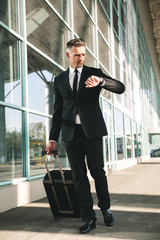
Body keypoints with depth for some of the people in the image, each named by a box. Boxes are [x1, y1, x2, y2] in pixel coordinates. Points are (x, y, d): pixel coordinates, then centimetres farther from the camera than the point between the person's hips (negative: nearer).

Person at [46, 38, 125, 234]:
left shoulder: (94, 73, 6)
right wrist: (53, 138, 7)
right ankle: (89, 218, 13)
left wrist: (100, 81, -27)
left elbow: (120, 88, -7)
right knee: (79, 176, 3)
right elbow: (58, 111, 13)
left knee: (98, 172, 4)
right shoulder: (59, 80, 13)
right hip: (70, 134, 2)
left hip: (92, 131, -2)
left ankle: (106, 209, 26)